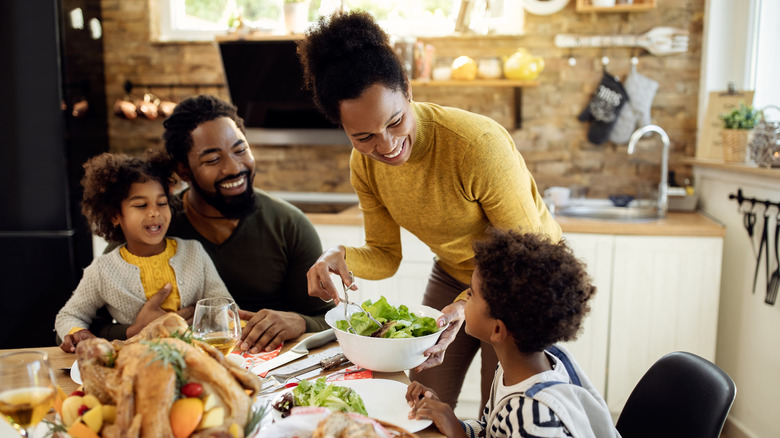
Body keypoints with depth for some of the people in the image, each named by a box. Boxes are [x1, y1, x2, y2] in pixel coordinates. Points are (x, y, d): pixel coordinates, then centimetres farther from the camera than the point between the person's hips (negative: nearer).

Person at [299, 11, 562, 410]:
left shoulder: (479, 144, -33)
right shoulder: (364, 165, -15)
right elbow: (386, 256, -6)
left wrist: (468, 305, -39)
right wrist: (340, 257, -27)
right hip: (452, 274, 5)